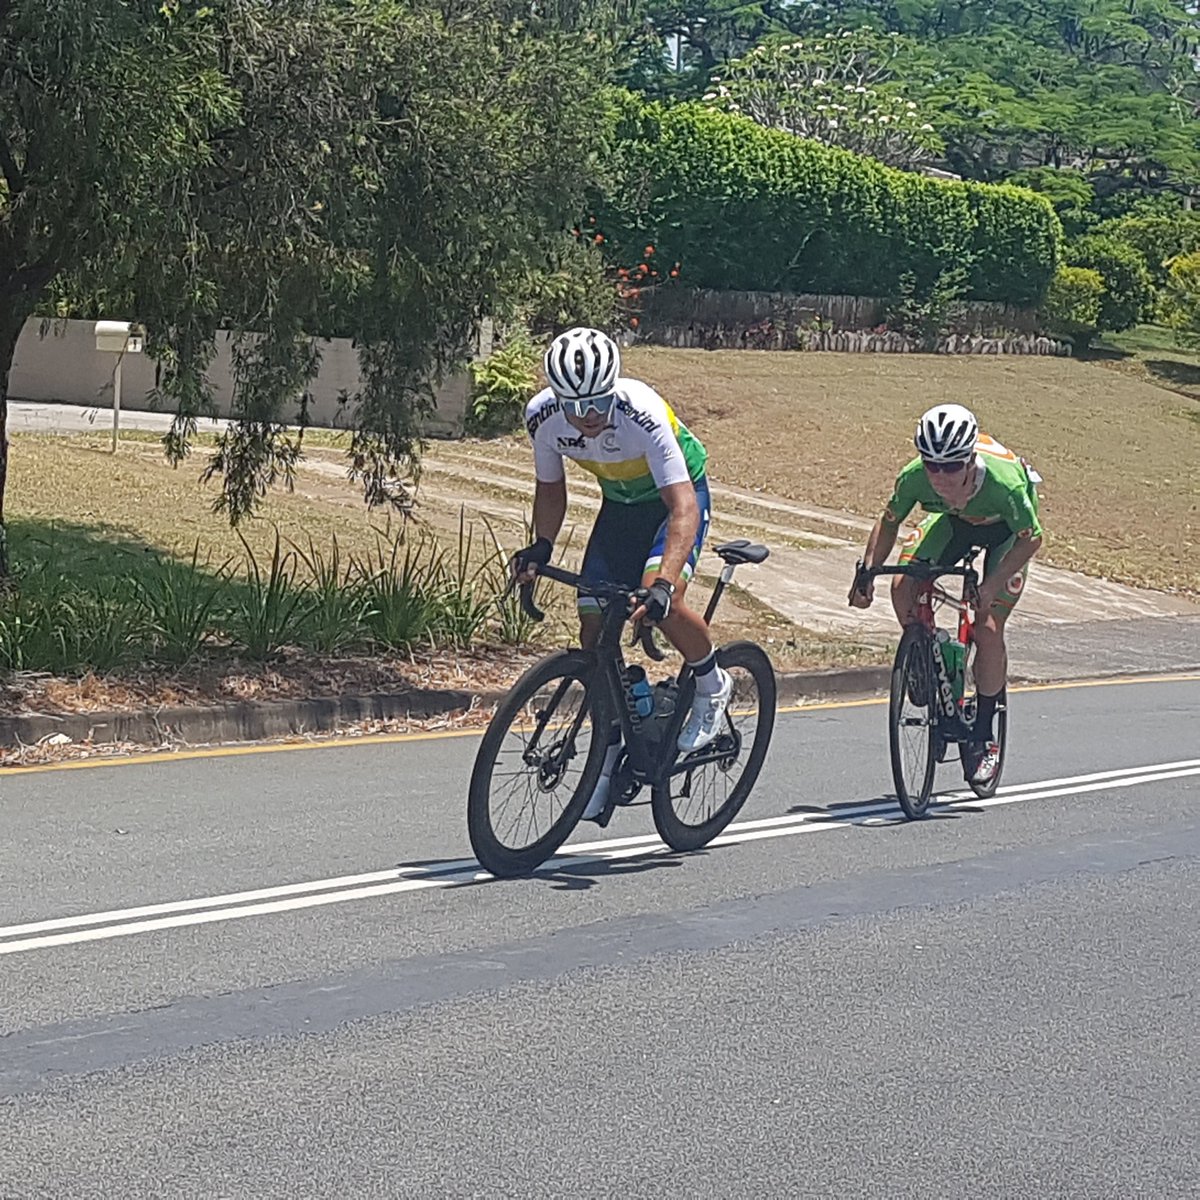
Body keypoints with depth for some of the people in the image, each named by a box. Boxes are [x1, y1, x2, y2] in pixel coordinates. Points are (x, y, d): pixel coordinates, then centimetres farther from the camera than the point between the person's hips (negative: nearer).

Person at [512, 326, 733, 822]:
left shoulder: (641, 413, -37)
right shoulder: (543, 417, -22)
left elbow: (684, 507, -41)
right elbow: (551, 487, -1)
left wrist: (663, 583, -53)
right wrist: (541, 547, -16)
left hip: (676, 497, -5)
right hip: (620, 503, 5)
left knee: (660, 599, -30)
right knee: (594, 624, -5)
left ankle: (712, 684, 0)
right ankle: (609, 755, 9)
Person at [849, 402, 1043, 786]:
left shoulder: (1002, 481, -41)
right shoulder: (914, 477, -32)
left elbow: (1031, 539, -26)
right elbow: (889, 522, -13)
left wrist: (991, 586, -34)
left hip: (1006, 528, -3)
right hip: (955, 520, 3)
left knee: (988, 629, -15)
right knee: (904, 587, -21)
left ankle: (984, 736, 3)